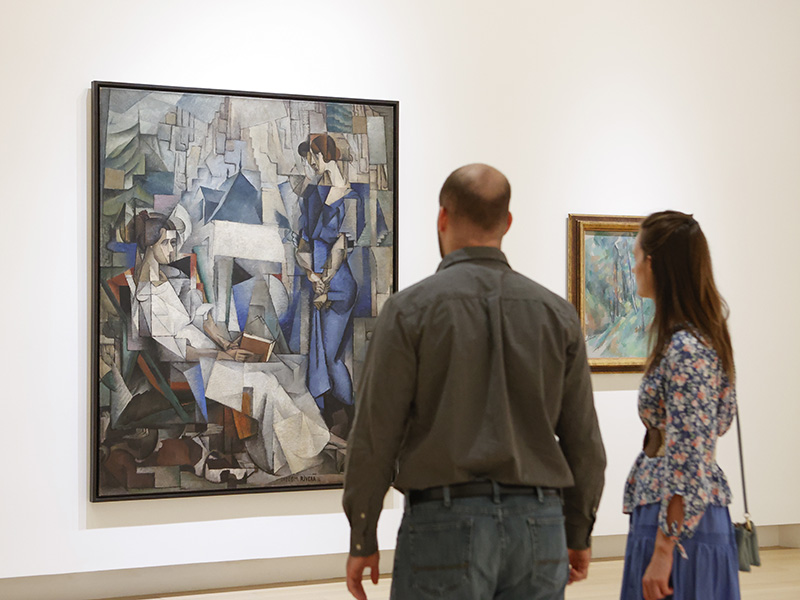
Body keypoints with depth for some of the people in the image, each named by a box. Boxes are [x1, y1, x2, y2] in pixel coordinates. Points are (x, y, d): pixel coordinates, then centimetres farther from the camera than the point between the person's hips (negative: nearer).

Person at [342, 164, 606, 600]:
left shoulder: (410, 309, -5)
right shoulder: (556, 313, 6)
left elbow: (375, 434, -6)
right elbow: (584, 441, 9)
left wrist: (362, 541, 4)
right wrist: (578, 534, 21)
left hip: (446, 522, -4)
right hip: (538, 524, 4)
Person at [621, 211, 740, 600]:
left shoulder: (685, 350, -19)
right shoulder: (703, 333, 9)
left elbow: (689, 467, -23)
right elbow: (722, 418, 20)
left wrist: (663, 550, -22)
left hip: (680, 523, -10)